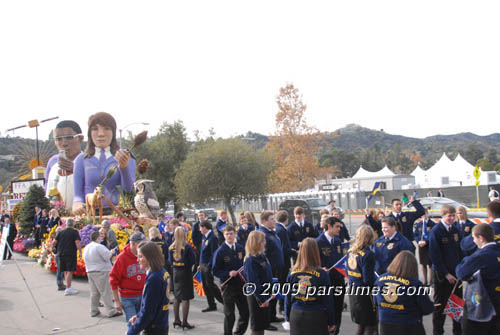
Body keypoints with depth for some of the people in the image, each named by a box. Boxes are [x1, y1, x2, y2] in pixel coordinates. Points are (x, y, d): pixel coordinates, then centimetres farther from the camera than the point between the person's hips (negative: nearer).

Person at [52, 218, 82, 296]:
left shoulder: (61, 232, 10)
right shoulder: (74, 232, -4)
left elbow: (54, 242, 9)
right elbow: (77, 243, -15)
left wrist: (52, 247, 29)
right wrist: (80, 252, -12)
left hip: (61, 254, 6)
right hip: (71, 254, -6)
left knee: (66, 271, 15)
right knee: (70, 271, -5)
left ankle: (69, 287, 24)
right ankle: (68, 289, -8)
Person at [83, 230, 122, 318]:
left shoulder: (86, 247, 12)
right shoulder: (99, 247, -15)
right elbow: (108, 257, -20)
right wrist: (112, 252, -1)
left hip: (90, 272, 8)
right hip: (101, 272, -8)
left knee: (94, 292, 14)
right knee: (106, 292, -5)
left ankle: (93, 311, 18)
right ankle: (111, 311, -4)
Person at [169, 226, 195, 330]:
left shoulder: (171, 247, -2)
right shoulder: (187, 247, -15)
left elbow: (170, 261, 6)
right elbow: (192, 261, -12)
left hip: (175, 273, 5)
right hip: (185, 273, -5)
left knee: (177, 297, 18)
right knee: (185, 298, -1)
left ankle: (176, 320, 24)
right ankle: (184, 322, 1)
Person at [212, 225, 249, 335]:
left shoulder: (241, 248, 4)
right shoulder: (220, 251, -7)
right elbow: (215, 271, -6)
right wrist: (228, 274, -20)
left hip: (241, 284, 4)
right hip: (228, 286, -4)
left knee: (245, 312, 8)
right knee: (229, 315, 3)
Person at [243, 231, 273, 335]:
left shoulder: (262, 256, 5)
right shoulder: (250, 260, -21)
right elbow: (253, 282, -22)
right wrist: (261, 299, -20)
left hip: (265, 295, 8)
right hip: (256, 297, -8)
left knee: (263, 324, 17)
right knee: (257, 326, 4)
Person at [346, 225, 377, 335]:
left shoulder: (351, 251, 3)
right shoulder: (367, 254, -20)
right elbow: (368, 279, -21)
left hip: (353, 291, 8)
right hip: (364, 293, -8)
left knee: (361, 324, 21)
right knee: (370, 326, 4)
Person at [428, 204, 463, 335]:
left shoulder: (455, 230, 5)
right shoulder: (436, 231, -12)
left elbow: (460, 251, 11)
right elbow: (434, 255, -15)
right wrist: (446, 274, -15)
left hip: (455, 273, 5)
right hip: (441, 274, -5)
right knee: (440, 305, 5)